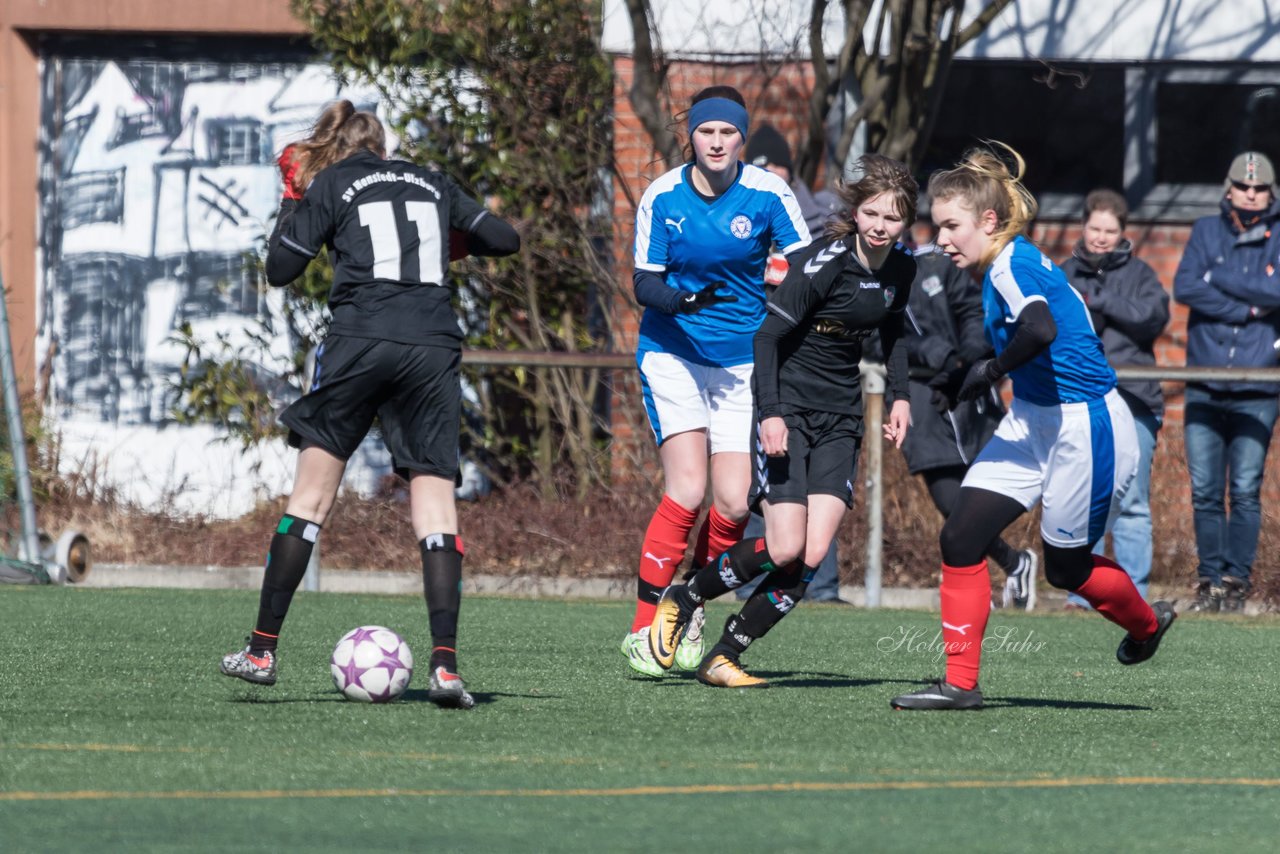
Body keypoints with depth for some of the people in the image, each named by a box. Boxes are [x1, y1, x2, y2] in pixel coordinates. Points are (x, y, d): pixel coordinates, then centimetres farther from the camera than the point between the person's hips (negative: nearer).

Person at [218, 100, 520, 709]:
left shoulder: (330, 186, 10)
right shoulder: (431, 185, 20)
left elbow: (280, 269, 8)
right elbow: (504, 239, 21)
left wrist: (292, 201, 22)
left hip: (359, 342, -2)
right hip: (433, 350, 2)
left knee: (311, 492, 9)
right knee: (435, 502, 0)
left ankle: (263, 650, 11)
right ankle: (445, 664, -15)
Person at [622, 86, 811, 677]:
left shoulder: (768, 195, -7)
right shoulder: (662, 197, -7)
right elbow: (643, 283, -7)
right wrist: (681, 300, -28)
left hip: (743, 363, 2)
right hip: (673, 355, -2)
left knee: (733, 503, -7)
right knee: (687, 489, -18)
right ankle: (642, 628, -10)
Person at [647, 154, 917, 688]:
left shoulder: (901, 268, 3)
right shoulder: (824, 263, -18)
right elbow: (768, 336, -17)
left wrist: (900, 397, 11)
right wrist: (770, 414, -26)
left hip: (840, 419, 6)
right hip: (788, 410, -6)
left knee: (812, 556, -9)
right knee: (785, 549, -15)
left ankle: (724, 658, 0)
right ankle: (681, 600, 9)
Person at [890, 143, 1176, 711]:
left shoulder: (1014, 264, -22)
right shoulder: (999, 267, 6)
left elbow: (1041, 329, -39)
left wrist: (992, 371, -27)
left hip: (1085, 428, -9)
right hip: (1033, 421, 9)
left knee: (1065, 567, 8)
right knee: (960, 539, -2)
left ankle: (1147, 624, 38)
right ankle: (960, 684, 2)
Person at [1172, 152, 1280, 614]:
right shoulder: (1206, 231, 11)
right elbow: (1184, 287, -3)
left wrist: (1219, 279, -8)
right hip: (1204, 389, 2)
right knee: (1204, 491, 2)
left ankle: (1237, 581, 4)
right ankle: (1210, 580, 10)